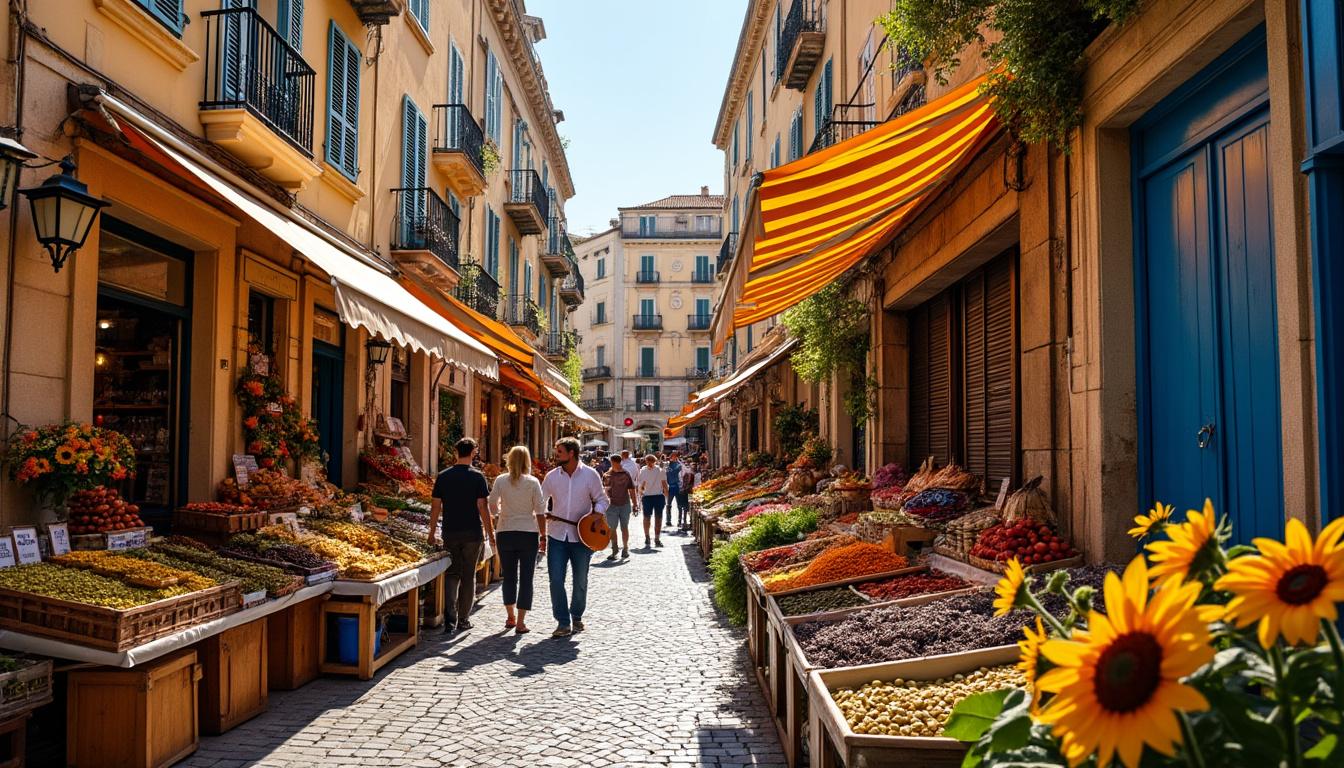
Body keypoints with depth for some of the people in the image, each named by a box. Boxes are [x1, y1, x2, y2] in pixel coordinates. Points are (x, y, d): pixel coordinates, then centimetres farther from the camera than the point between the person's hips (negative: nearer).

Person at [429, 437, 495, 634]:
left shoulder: (443, 476, 2)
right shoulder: (477, 477, -7)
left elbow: (435, 507, 3)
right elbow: (483, 508, -9)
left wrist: (432, 533, 12)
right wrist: (491, 534, -2)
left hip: (450, 533, 2)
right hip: (473, 533, -2)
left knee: (452, 575, 8)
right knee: (468, 576, 8)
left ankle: (450, 619, -6)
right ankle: (463, 620, 15)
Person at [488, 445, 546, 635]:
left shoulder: (501, 480, -2)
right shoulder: (533, 482, -6)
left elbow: (492, 506, 1)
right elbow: (540, 512, -6)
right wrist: (543, 536, 2)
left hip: (505, 533, 2)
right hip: (528, 533, -2)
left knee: (509, 576, 15)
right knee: (526, 578, 4)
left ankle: (511, 617, 25)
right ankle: (520, 622, 2)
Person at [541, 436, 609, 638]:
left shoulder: (590, 474, -4)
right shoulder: (552, 476, 3)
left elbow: (602, 500, 2)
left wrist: (596, 514, -16)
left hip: (582, 536, -1)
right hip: (557, 536, 1)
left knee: (580, 581, 10)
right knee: (556, 580, -5)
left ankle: (576, 617, 30)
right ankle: (563, 622, 4)